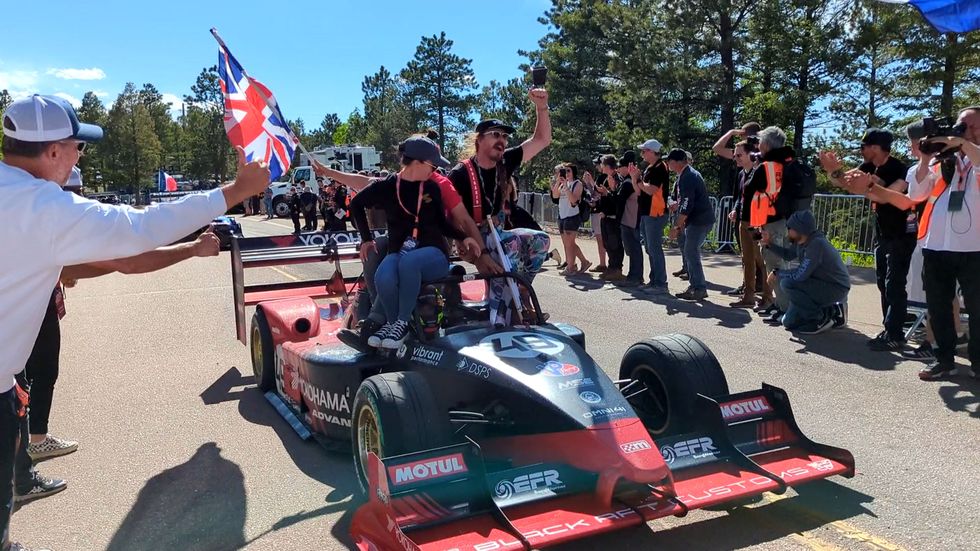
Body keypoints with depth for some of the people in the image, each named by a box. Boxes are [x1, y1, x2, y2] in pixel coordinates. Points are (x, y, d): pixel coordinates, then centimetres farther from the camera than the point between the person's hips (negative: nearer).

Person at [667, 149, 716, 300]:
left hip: (699, 220, -10)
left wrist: (677, 226, -20)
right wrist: (680, 224, 22)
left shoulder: (687, 177, -16)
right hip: (697, 219, 10)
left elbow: (687, 205, -22)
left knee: (691, 253, -9)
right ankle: (695, 286, 17)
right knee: (688, 251, 12)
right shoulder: (689, 174, 17)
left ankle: (700, 289, -5)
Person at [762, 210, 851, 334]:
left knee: (788, 283, -26)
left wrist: (777, 273, -15)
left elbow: (799, 275, -31)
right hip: (821, 286, 9)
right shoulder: (802, 242, -2)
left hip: (836, 288, -9)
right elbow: (788, 254, 20)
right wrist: (769, 244, 5)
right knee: (789, 322, 7)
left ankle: (822, 319, -12)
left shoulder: (816, 244, -28)